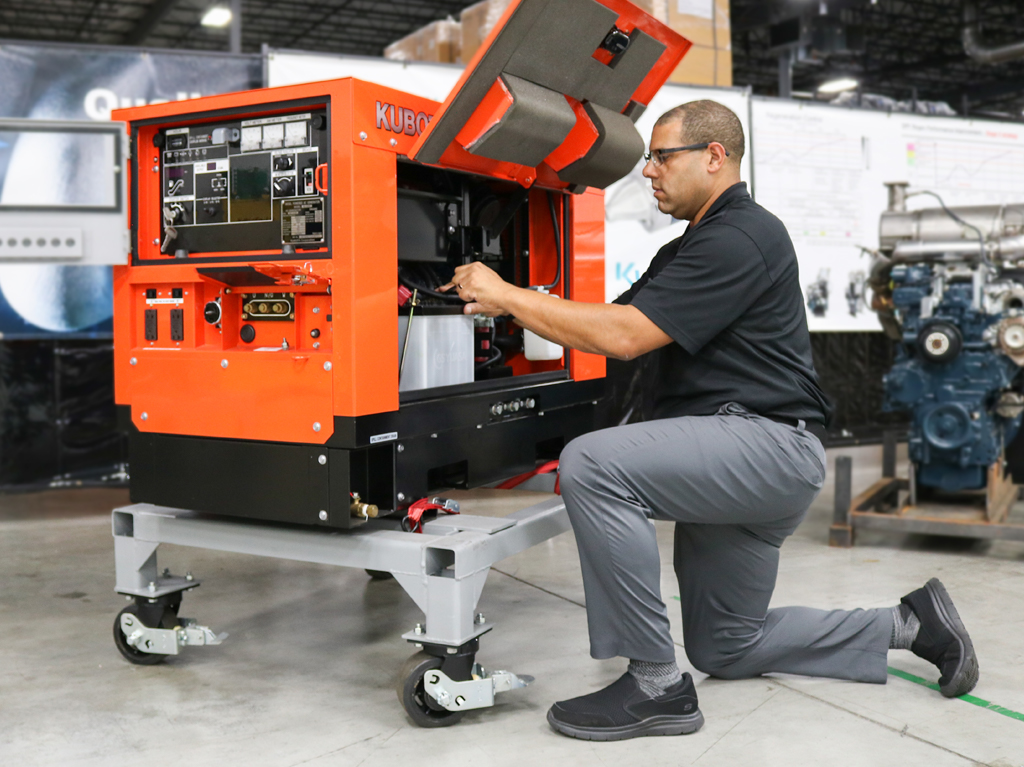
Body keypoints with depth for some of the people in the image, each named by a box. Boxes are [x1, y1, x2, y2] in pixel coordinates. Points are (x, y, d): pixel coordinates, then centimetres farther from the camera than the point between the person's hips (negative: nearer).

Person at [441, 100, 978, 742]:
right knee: (723, 649, 18)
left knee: (591, 465, -29)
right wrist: (505, 304, 0)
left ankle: (656, 685, -20)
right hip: (728, 461, 11)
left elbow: (624, 336, -22)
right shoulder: (686, 250, 20)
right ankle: (911, 624, 28)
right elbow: (609, 323, 13)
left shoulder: (741, 238, -13)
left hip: (768, 445, -11)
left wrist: (506, 295, -16)